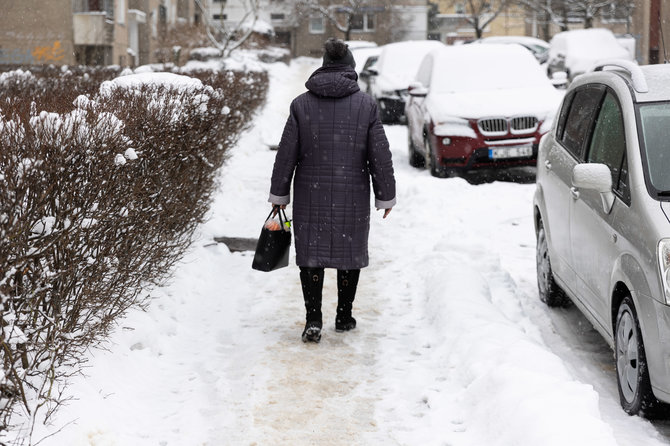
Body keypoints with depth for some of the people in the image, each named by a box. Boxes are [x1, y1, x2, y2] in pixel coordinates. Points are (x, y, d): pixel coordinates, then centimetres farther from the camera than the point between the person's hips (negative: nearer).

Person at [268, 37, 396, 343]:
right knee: (350, 251, 14)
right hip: (353, 196, 0)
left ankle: (313, 319, -4)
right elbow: (380, 156, -2)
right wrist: (386, 197, 7)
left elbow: (286, 154, 0)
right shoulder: (366, 105, -4)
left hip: (311, 195, 0)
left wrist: (279, 194, 9)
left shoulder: (301, 104, -2)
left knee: (311, 252, 7)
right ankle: (344, 317, 23)